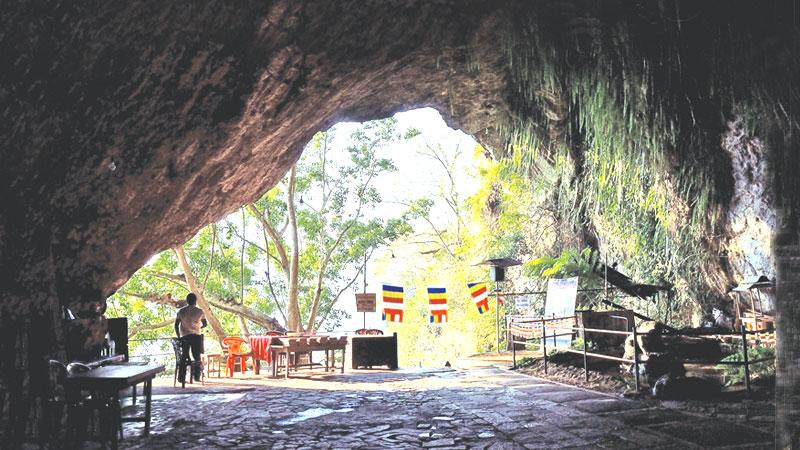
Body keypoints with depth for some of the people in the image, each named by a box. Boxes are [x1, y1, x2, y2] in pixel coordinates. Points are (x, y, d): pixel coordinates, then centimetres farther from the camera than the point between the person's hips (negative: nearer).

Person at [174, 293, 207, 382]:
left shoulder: (181, 311, 4)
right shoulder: (200, 311, 2)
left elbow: (176, 325, 1)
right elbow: (205, 324, 10)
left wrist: (179, 336, 7)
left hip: (184, 337, 1)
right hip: (196, 336, -1)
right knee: (197, 356, 6)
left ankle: (181, 377, 5)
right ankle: (196, 376, -2)